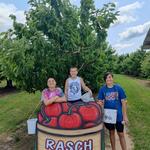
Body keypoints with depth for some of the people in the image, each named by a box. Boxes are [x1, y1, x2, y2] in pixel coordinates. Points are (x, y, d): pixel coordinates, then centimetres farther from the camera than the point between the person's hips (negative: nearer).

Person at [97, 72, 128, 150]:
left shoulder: (118, 88, -9)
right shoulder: (102, 89, -6)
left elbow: (123, 102, -4)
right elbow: (100, 102, -1)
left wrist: (125, 115, -5)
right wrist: (100, 104, -25)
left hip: (118, 114, -1)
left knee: (121, 134, 7)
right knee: (111, 132, 19)